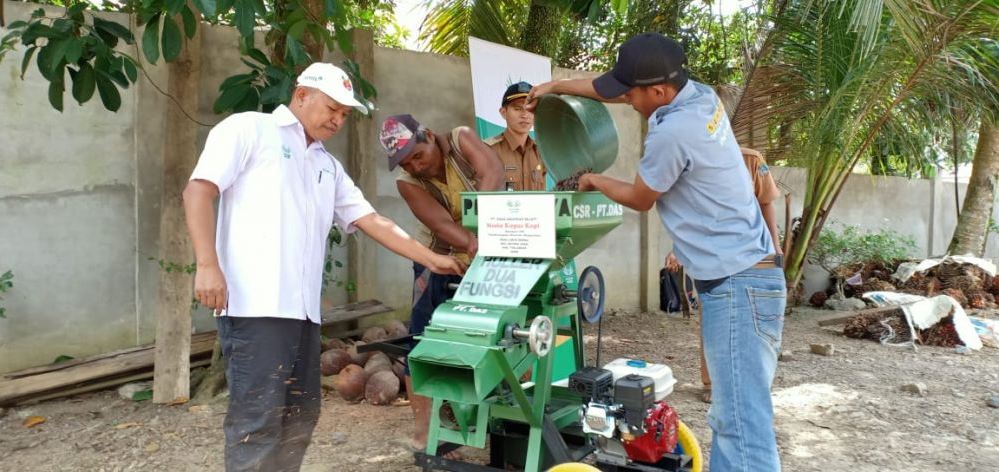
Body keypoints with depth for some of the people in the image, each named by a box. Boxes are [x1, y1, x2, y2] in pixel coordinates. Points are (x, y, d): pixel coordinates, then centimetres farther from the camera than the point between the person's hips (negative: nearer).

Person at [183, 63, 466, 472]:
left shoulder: (328, 166, 24)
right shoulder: (248, 129, 4)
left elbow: (372, 221, 21)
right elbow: (198, 190, -5)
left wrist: (431, 259, 16)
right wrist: (207, 264, -16)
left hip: (303, 308, 8)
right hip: (255, 304, -7)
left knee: (300, 414, 11)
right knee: (258, 418, -7)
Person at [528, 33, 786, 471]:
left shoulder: (672, 133, -20)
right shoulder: (700, 95, 7)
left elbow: (640, 199, -2)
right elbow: (617, 88, 22)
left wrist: (596, 181, 17)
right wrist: (557, 85, 28)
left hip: (737, 286, -10)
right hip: (745, 279, 10)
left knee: (743, 424, -12)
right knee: (731, 416, 12)